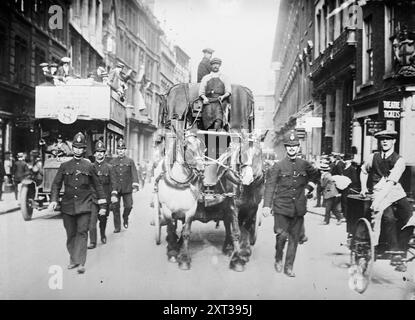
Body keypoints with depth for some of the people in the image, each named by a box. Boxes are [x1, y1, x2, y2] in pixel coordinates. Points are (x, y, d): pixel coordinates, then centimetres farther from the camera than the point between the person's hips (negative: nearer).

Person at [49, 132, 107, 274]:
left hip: (84, 205, -2)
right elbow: (56, 184, 7)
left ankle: (80, 263, -7)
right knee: (70, 234, 10)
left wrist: (102, 205, 4)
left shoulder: (90, 166, 4)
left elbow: (98, 186, 7)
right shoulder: (64, 166, 7)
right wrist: (53, 200, -7)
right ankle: (73, 259, 24)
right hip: (67, 205, 2)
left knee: (82, 233, -8)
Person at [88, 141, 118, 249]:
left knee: (103, 219, 14)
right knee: (92, 219, -10)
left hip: (105, 197, 0)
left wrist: (114, 194, -19)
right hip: (93, 197, 0)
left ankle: (103, 235, 39)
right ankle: (92, 242, -6)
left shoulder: (109, 167, 1)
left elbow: (113, 182, -6)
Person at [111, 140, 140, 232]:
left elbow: (134, 173, -4)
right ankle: (117, 227, 12)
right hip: (116, 189, 1)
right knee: (116, 208, 1)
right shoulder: (113, 162, 9)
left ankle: (125, 219, 28)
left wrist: (135, 185, -17)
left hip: (127, 188, -1)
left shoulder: (130, 161, 4)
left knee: (128, 206, -3)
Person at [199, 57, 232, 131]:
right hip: (208, 101, 1)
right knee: (208, 115, -29)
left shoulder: (224, 78, 22)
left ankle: (217, 131, -45)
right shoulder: (205, 78, 23)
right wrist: (204, 98, -6)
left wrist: (223, 96, -9)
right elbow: (201, 92, 16)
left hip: (220, 101, -1)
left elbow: (228, 91, 13)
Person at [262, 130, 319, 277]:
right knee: (282, 235, -12)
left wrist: (308, 188, 12)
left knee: (294, 238, 7)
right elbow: (269, 186, -8)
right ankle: (278, 259, 15)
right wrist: (266, 205, -16)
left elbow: (315, 176, 28)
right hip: (282, 207, -3)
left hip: (298, 208, 3)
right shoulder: (278, 166, -3)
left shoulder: (305, 165, 8)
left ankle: (289, 267, 19)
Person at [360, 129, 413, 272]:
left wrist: (379, 199, -28)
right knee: (389, 217, -28)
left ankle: (399, 254, -18)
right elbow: (364, 170, 28)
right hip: (379, 193, 0)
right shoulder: (373, 157, 8)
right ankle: (394, 253, -22)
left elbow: (391, 181, -17)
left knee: (408, 216, -25)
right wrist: (364, 187, 14)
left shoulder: (399, 160, -3)